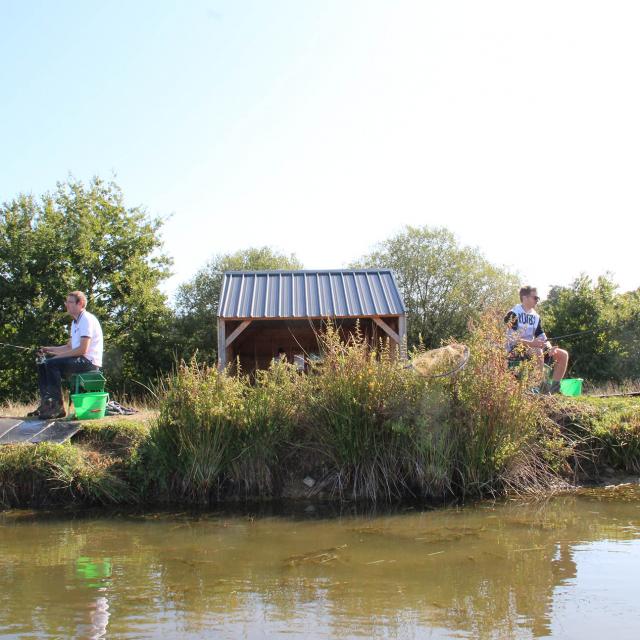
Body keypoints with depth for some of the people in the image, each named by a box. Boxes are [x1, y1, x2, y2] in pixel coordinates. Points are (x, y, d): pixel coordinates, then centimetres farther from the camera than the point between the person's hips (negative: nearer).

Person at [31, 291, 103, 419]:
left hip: (89, 361, -10)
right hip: (79, 360, 10)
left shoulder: (87, 320, -13)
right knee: (43, 364, 4)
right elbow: (69, 347, 22)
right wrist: (48, 350, 9)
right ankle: (46, 403, -1)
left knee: (52, 364, -24)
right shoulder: (75, 322, 20)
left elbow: (82, 349, -21)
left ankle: (58, 407, -20)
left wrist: (59, 355, -16)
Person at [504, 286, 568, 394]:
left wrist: (550, 348, -15)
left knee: (563, 354, -4)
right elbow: (511, 338, -22)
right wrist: (531, 343, -34)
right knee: (538, 352, -38)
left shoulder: (535, 316, 13)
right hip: (515, 350, -8)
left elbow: (542, 337, 8)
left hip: (531, 348, 8)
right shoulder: (513, 314, -10)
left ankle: (554, 387, -6)